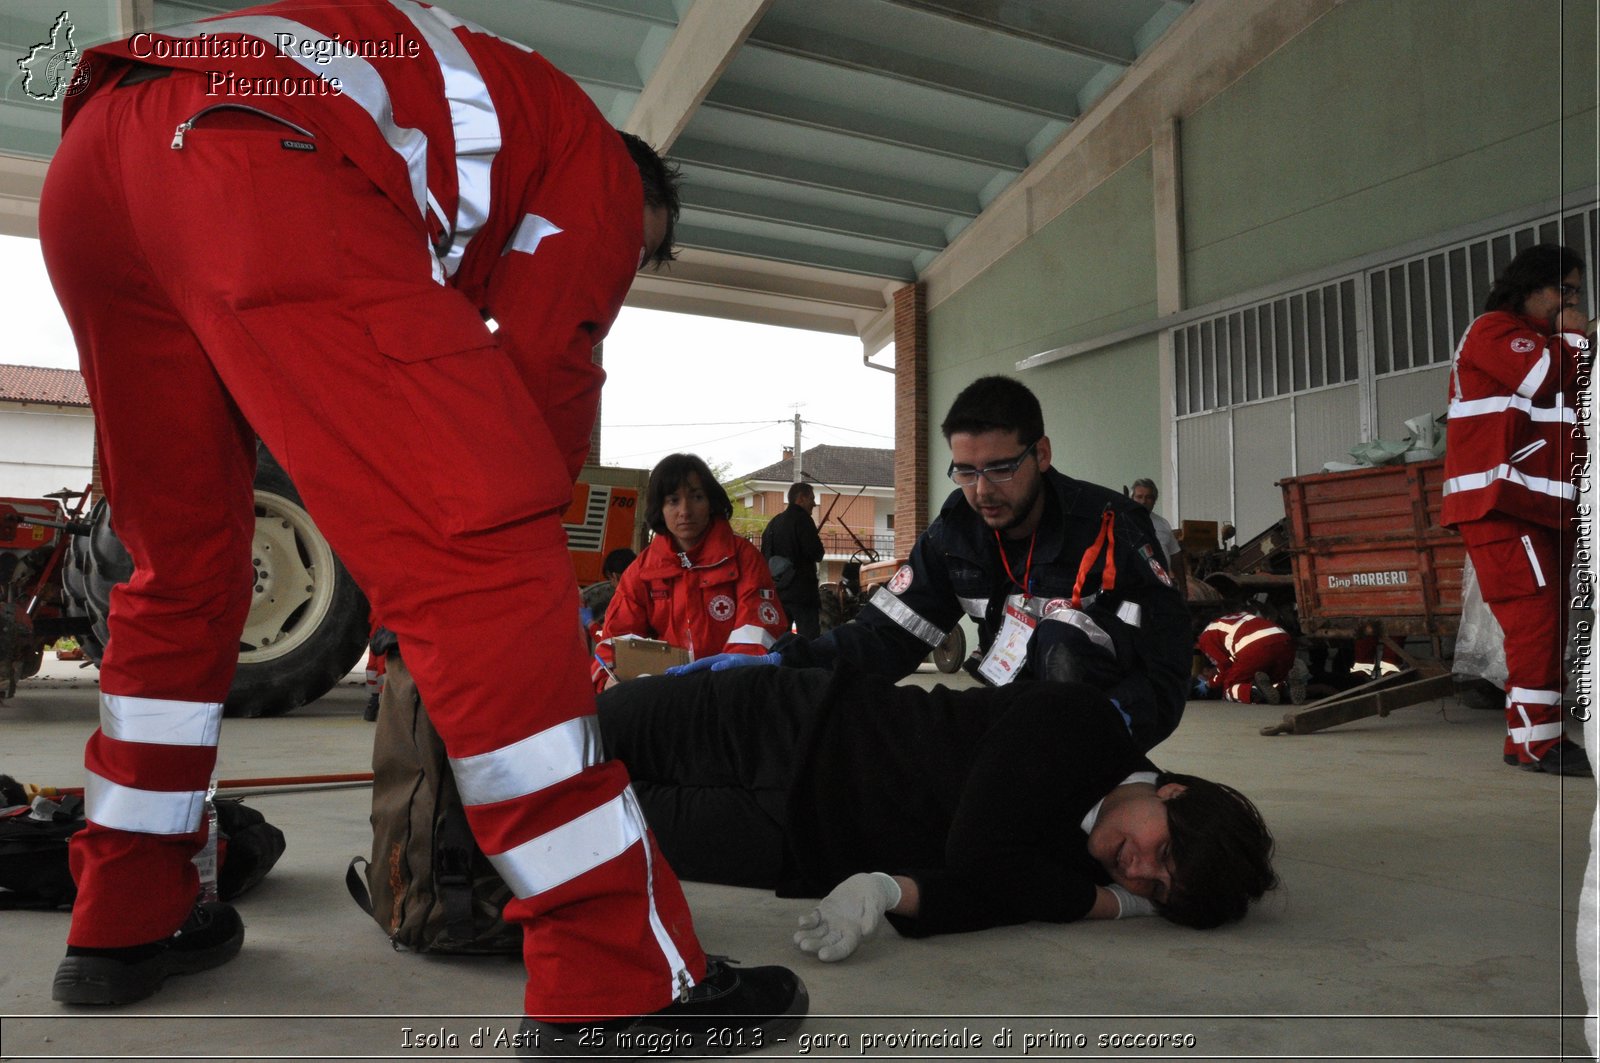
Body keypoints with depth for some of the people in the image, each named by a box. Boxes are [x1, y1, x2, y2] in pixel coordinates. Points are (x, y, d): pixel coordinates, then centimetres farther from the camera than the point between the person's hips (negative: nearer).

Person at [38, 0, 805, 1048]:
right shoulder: (602, 168, 18)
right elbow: (544, 385, 8)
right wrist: (508, 532, 22)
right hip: (263, 168, -9)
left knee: (183, 561, 19)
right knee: (486, 561, -13)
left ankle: (125, 922, 27)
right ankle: (623, 985, -11)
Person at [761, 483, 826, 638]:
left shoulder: (773, 523, 15)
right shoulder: (802, 519, -9)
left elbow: (765, 556, 17)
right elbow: (816, 553, -15)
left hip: (776, 591, 8)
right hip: (802, 590, -8)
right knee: (810, 640, -8)